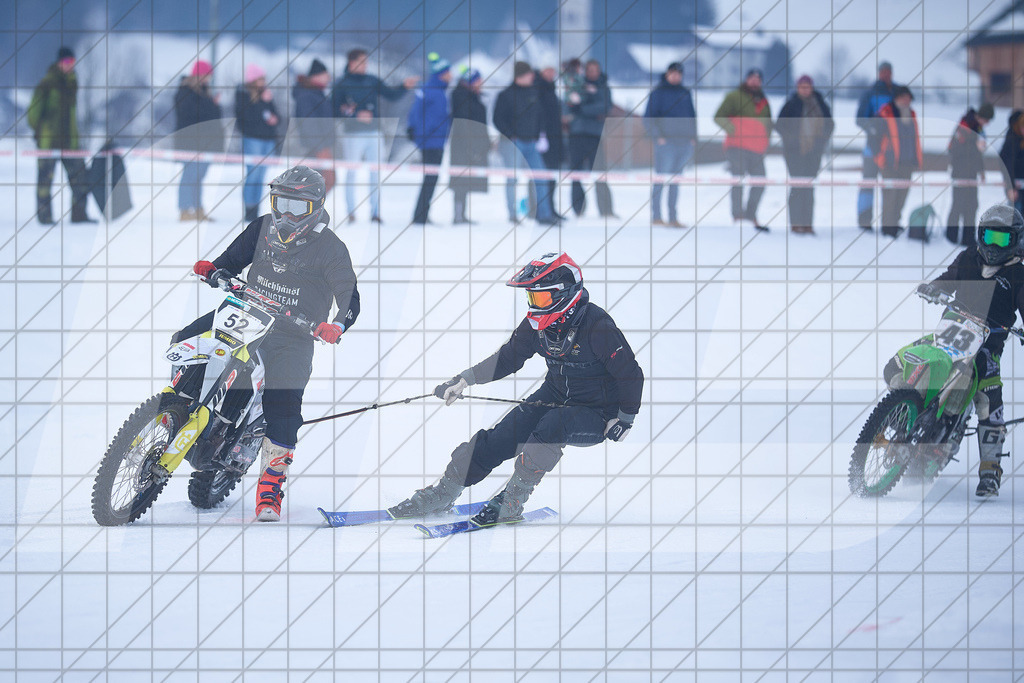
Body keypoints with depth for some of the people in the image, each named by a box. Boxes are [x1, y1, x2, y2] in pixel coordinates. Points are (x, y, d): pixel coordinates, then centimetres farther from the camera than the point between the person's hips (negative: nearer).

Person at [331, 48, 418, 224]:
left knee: (375, 173, 1)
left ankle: (375, 212, 5)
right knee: (351, 172, 0)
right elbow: (335, 110, -5)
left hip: (374, 133, 3)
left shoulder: (372, 81, 10)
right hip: (353, 135, -3)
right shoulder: (341, 85, -1)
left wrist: (405, 87, -8)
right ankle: (351, 212, 6)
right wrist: (356, 115, -15)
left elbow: (392, 95, 9)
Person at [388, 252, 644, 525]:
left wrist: (624, 420, -17)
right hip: (554, 398, 6)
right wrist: (464, 380, 2)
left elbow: (631, 374, -17)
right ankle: (442, 494, -3)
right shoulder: (536, 324, -6)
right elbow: (507, 358, 8)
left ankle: (510, 502, -26)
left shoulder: (598, 327, -25)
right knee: (498, 438, -11)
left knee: (552, 425, -36)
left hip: (595, 416, -6)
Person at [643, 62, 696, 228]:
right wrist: (658, 136, -13)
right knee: (661, 178, -8)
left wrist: (693, 136, 8)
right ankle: (656, 216, -6)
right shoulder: (658, 92, -1)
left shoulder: (685, 93, 15)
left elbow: (692, 116, 20)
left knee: (675, 181, 8)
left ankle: (673, 217, 10)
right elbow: (649, 118, -3)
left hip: (684, 143, 5)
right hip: (665, 141, -5)